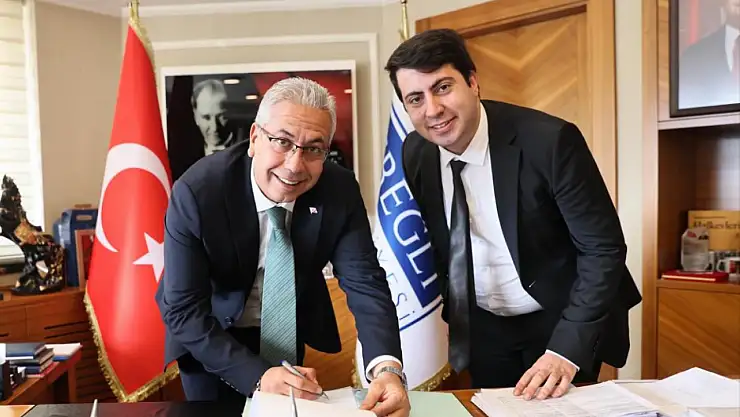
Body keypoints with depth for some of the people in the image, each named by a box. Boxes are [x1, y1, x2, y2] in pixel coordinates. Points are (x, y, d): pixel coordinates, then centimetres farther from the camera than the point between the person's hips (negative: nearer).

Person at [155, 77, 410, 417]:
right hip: (208, 335, -2)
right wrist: (257, 375, -39)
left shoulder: (340, 190, -23)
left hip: (290, 328, 3)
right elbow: (183, 309, -28)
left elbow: (365, 283, -25)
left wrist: (387, 368, -42)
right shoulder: (197, 192, -30)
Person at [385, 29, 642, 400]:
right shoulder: (413, 154, -9)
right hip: (480, 326, 4)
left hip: (560, 320, -4)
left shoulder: (549, 140, -24)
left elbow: (603, 249, -21)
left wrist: (566, 349, -28)